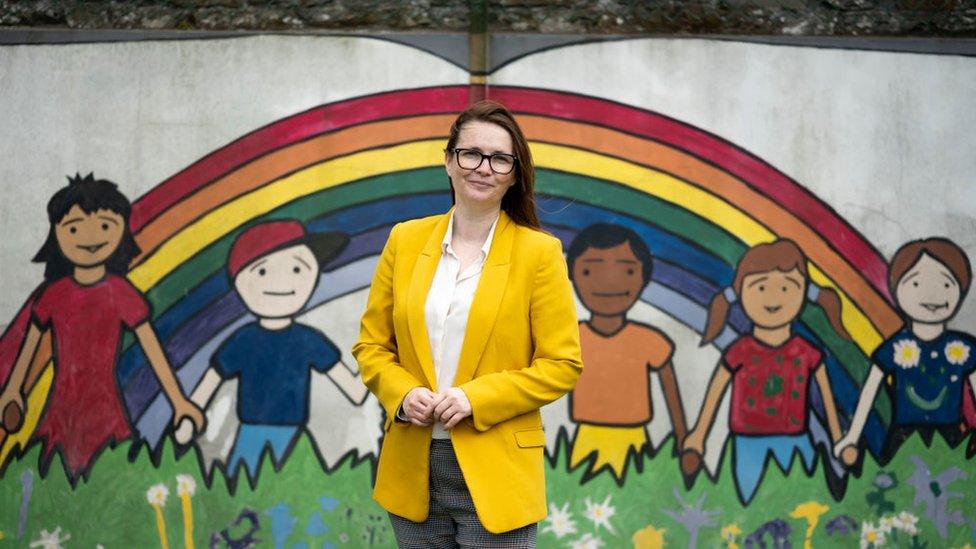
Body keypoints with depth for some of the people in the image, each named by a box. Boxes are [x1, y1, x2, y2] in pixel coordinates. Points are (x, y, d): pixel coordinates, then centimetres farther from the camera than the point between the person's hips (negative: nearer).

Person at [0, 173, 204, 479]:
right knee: (62, 473, 1)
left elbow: (151, 346, -6)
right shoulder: (55, 294, -2)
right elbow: (31, 341, 13)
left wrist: (178, 401, -8)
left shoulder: (120, 294, -8)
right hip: (64, 403, 2)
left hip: (103, 401, -2)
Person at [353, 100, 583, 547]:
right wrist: (402, 394, -9)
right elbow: (371, 346, 10)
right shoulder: (405, 240, 6)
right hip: (412, 472, 3)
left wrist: (476, 398, -16)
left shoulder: (539, 252, -4)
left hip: (495, 475, -3)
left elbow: (562, 365, -6)